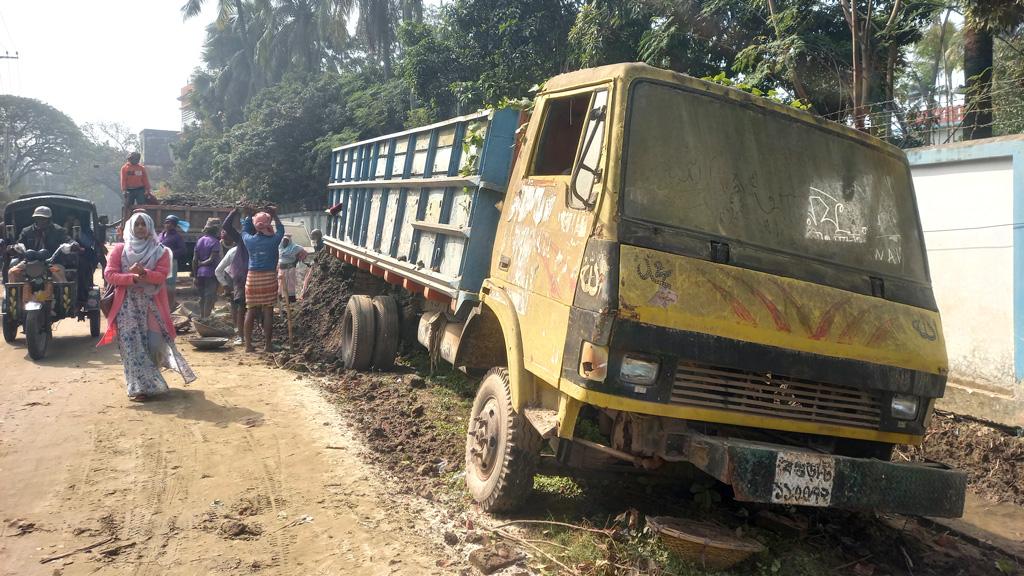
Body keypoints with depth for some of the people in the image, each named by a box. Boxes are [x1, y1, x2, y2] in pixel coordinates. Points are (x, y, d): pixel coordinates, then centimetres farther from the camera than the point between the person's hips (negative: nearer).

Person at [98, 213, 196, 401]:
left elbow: (161, 276, -7)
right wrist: (133, 278, -17)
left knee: (154, 342, -2)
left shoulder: (160, 251, 5)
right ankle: (140, 386, 0)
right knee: (132, 345, -4)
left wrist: (143, 273, -25)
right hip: (127, 305, 0)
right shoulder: (119, 250, 6)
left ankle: (150, 379, 22)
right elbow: (109, 274, -3)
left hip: (151, 304, 0)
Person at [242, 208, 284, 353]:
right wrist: (275, 216, 29)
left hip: (252, 277, 3)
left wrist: (250, 215, 35)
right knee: (268, 311, 2)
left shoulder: (249, 240, 1)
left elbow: (244, 229, 24)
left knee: (250, 311, 8)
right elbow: (280, 230, 16)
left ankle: (248, 344, 9)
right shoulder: (273, 240, -5)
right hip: (269, 278, -3)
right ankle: (267, 344, 5)